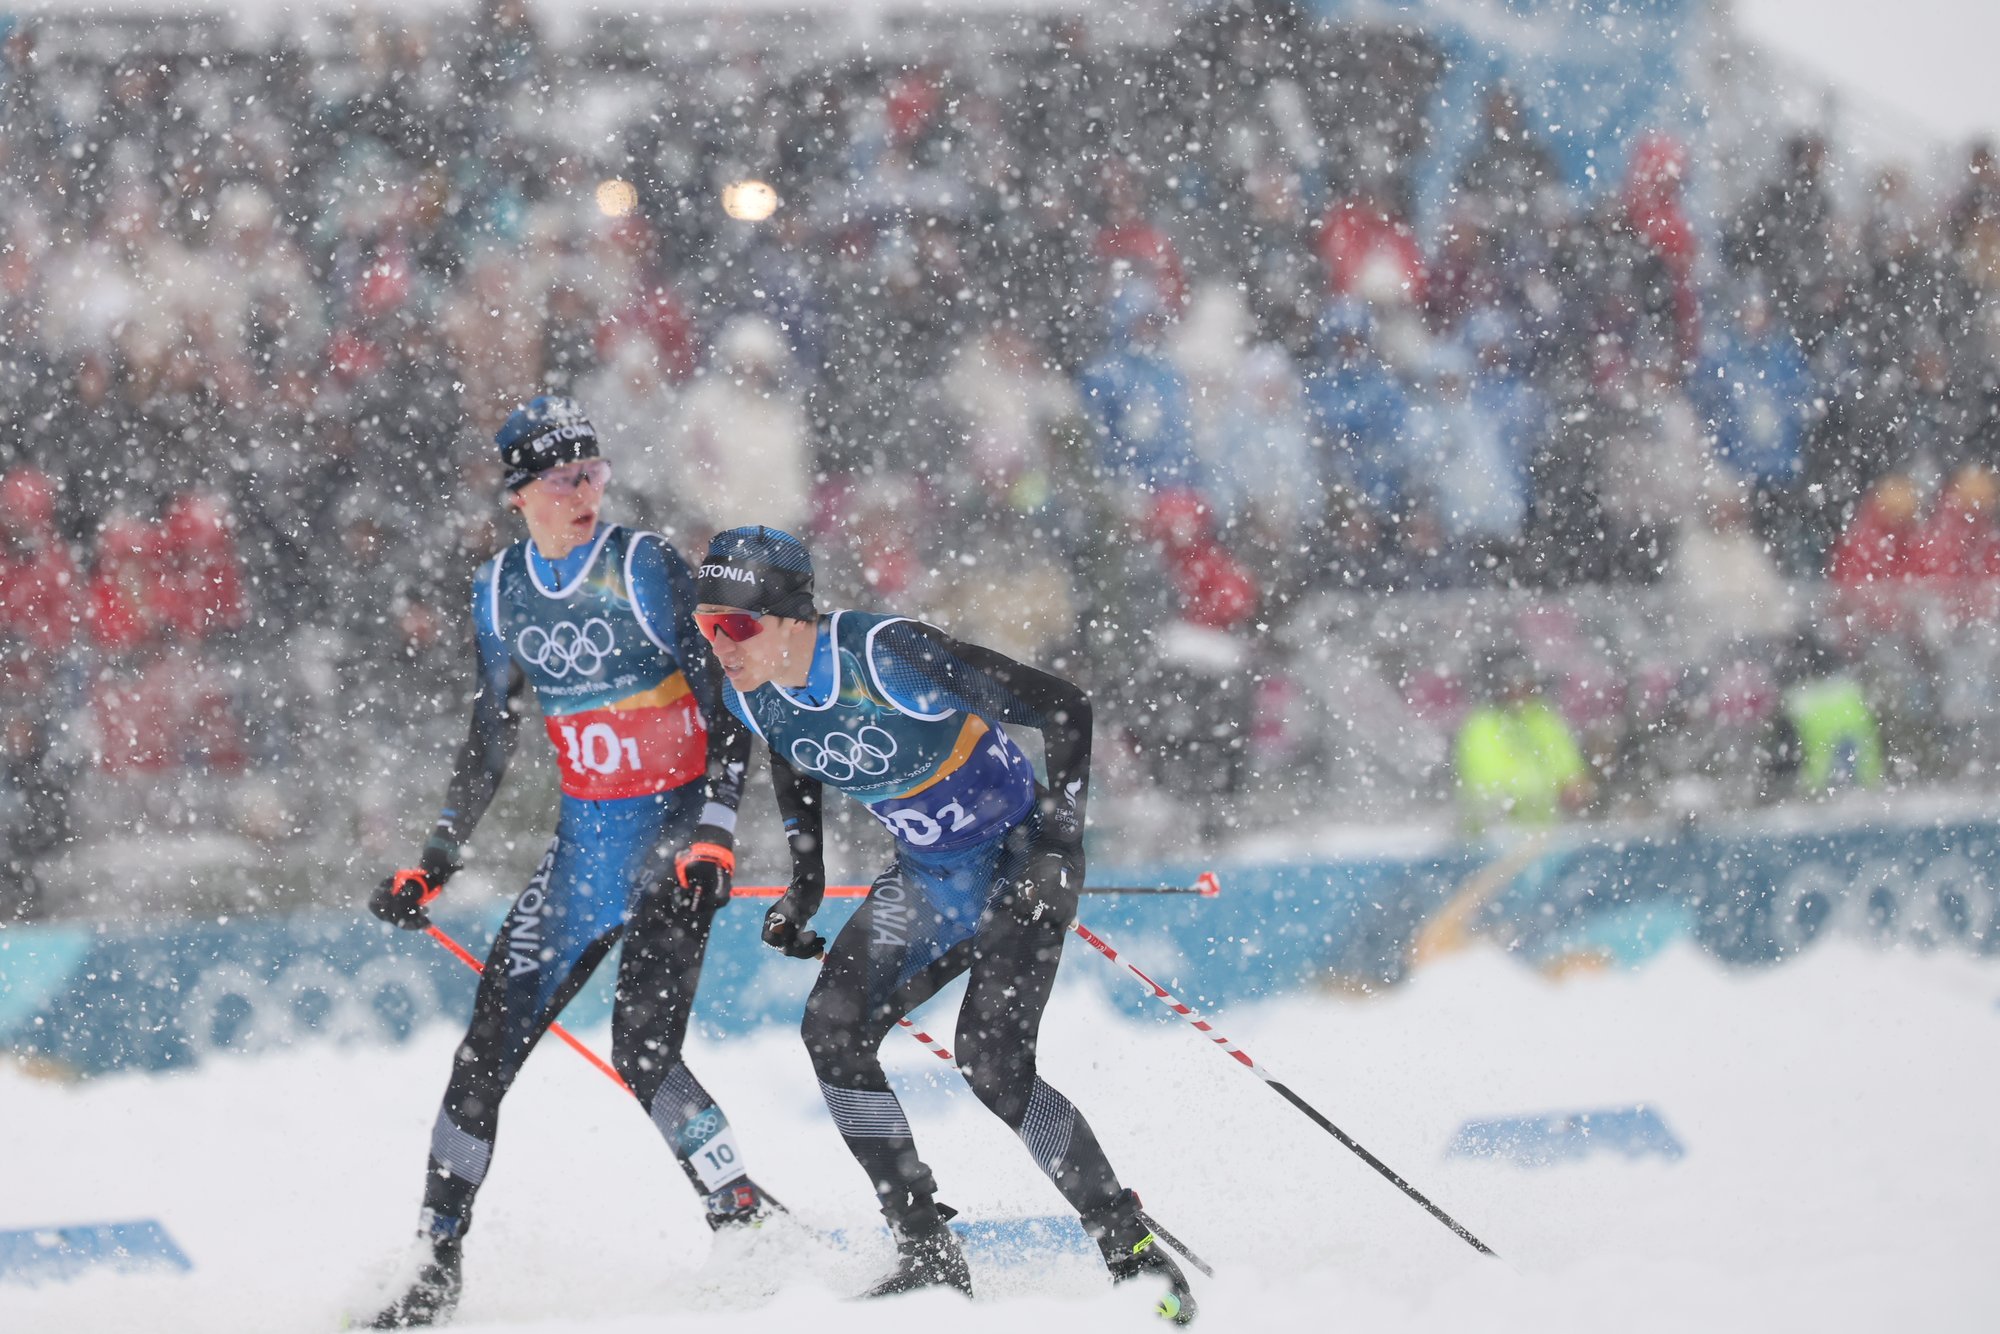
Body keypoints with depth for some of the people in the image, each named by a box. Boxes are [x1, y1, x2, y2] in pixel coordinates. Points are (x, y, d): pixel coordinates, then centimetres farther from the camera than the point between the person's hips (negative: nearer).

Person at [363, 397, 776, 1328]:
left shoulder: (645, 568, -10)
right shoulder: (502, 591, 6)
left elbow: (728, 708, -9)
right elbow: (488, 743, 16)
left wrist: (714, 836, -20)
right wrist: (435, 863, 15)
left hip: (673, 839, -5)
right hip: (582, 849, 5)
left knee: (641, 1050, -22)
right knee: (487, 1049, 1)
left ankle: (755, 1229, -11)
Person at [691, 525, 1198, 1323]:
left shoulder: (887, 657, -28)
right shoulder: (751, 694, -7)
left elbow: (1064, 709, -23)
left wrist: (1060, 840, -26)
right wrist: (803, 890, 11)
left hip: (1018, 861, -7)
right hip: (927, 881, 7)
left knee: (990, 1062, -22)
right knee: (832, 1030, -11)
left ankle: (1136, 1254, -12)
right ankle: (930, 1260, -5)